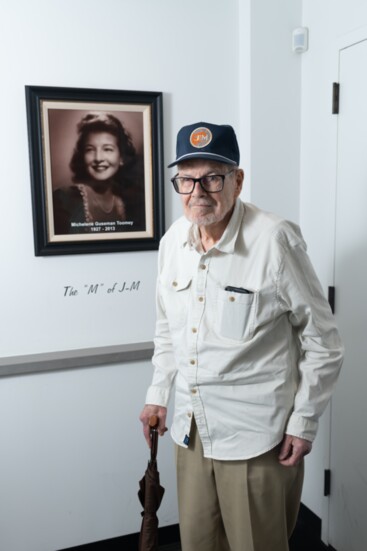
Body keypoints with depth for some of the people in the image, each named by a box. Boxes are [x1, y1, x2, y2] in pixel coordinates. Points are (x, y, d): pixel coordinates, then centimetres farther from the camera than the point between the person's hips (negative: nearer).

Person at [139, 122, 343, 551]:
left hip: (254, 434, -5)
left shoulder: (275, 240, -19)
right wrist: (158, 394, 12)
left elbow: (322, 343, -10)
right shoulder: (173, 240, 0)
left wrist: (304, 422, -8)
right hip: (191, 427, 6)